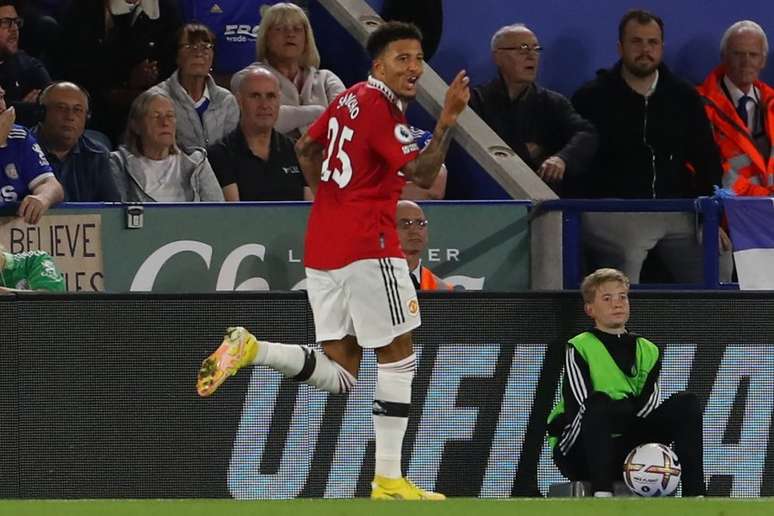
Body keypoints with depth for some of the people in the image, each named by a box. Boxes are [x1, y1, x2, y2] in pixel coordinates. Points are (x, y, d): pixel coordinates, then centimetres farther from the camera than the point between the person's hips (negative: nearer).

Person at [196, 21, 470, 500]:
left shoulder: (349, 99, 14)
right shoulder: (382, 107, -11)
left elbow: (306, 147, 28)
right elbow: (423, 174, -19)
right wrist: (448, 119, -24)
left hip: (323, 246, 8)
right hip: (368, 244, -8)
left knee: (339, 374, 9)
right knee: (398, 354, 1)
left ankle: (252, 349, -11)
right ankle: (389, 480, -1)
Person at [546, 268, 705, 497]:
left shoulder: (648, 351, 14)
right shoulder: (579, 348, -1)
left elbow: (648, 409, 3)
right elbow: (580, 408, -13)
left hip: (626, 450, 5)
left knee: (686, 403, -9)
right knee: (599, 402, -35)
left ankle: (694, 494, -24)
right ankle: (602, 495, -46)